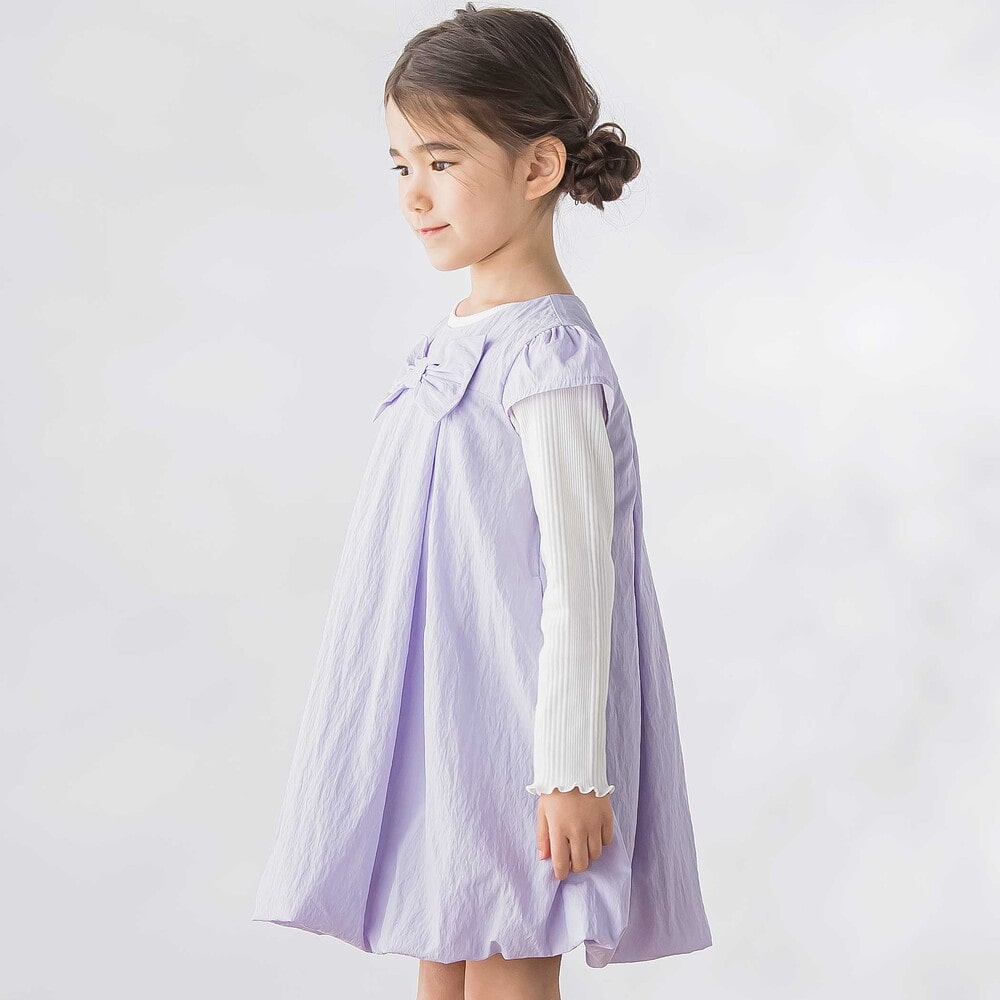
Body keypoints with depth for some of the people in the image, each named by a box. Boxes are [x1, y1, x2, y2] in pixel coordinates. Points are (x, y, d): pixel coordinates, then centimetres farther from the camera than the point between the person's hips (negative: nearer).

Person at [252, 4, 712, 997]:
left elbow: (580, 573, -19)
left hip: (511, 723, -9)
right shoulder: (459, 337, 9)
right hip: (439, 711, 9)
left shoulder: (547, 355, -18)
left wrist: (570, 770, -19)